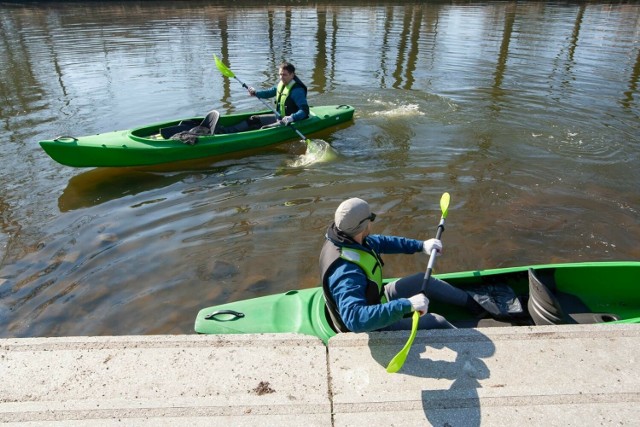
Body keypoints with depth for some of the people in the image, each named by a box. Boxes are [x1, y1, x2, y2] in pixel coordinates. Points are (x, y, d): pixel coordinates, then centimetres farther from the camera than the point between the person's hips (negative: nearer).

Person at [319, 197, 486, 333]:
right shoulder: (346, 272, -42)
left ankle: (471, 303, 33)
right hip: (372, 328, -9)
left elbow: (382, 242, 3)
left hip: (375, 301, 9)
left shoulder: (347, 239, -13)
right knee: (436, 322, -4)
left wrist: (421, 245, -4)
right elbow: (355, 319, -53)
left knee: (423, 280, 12)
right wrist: (407, 305, -54)